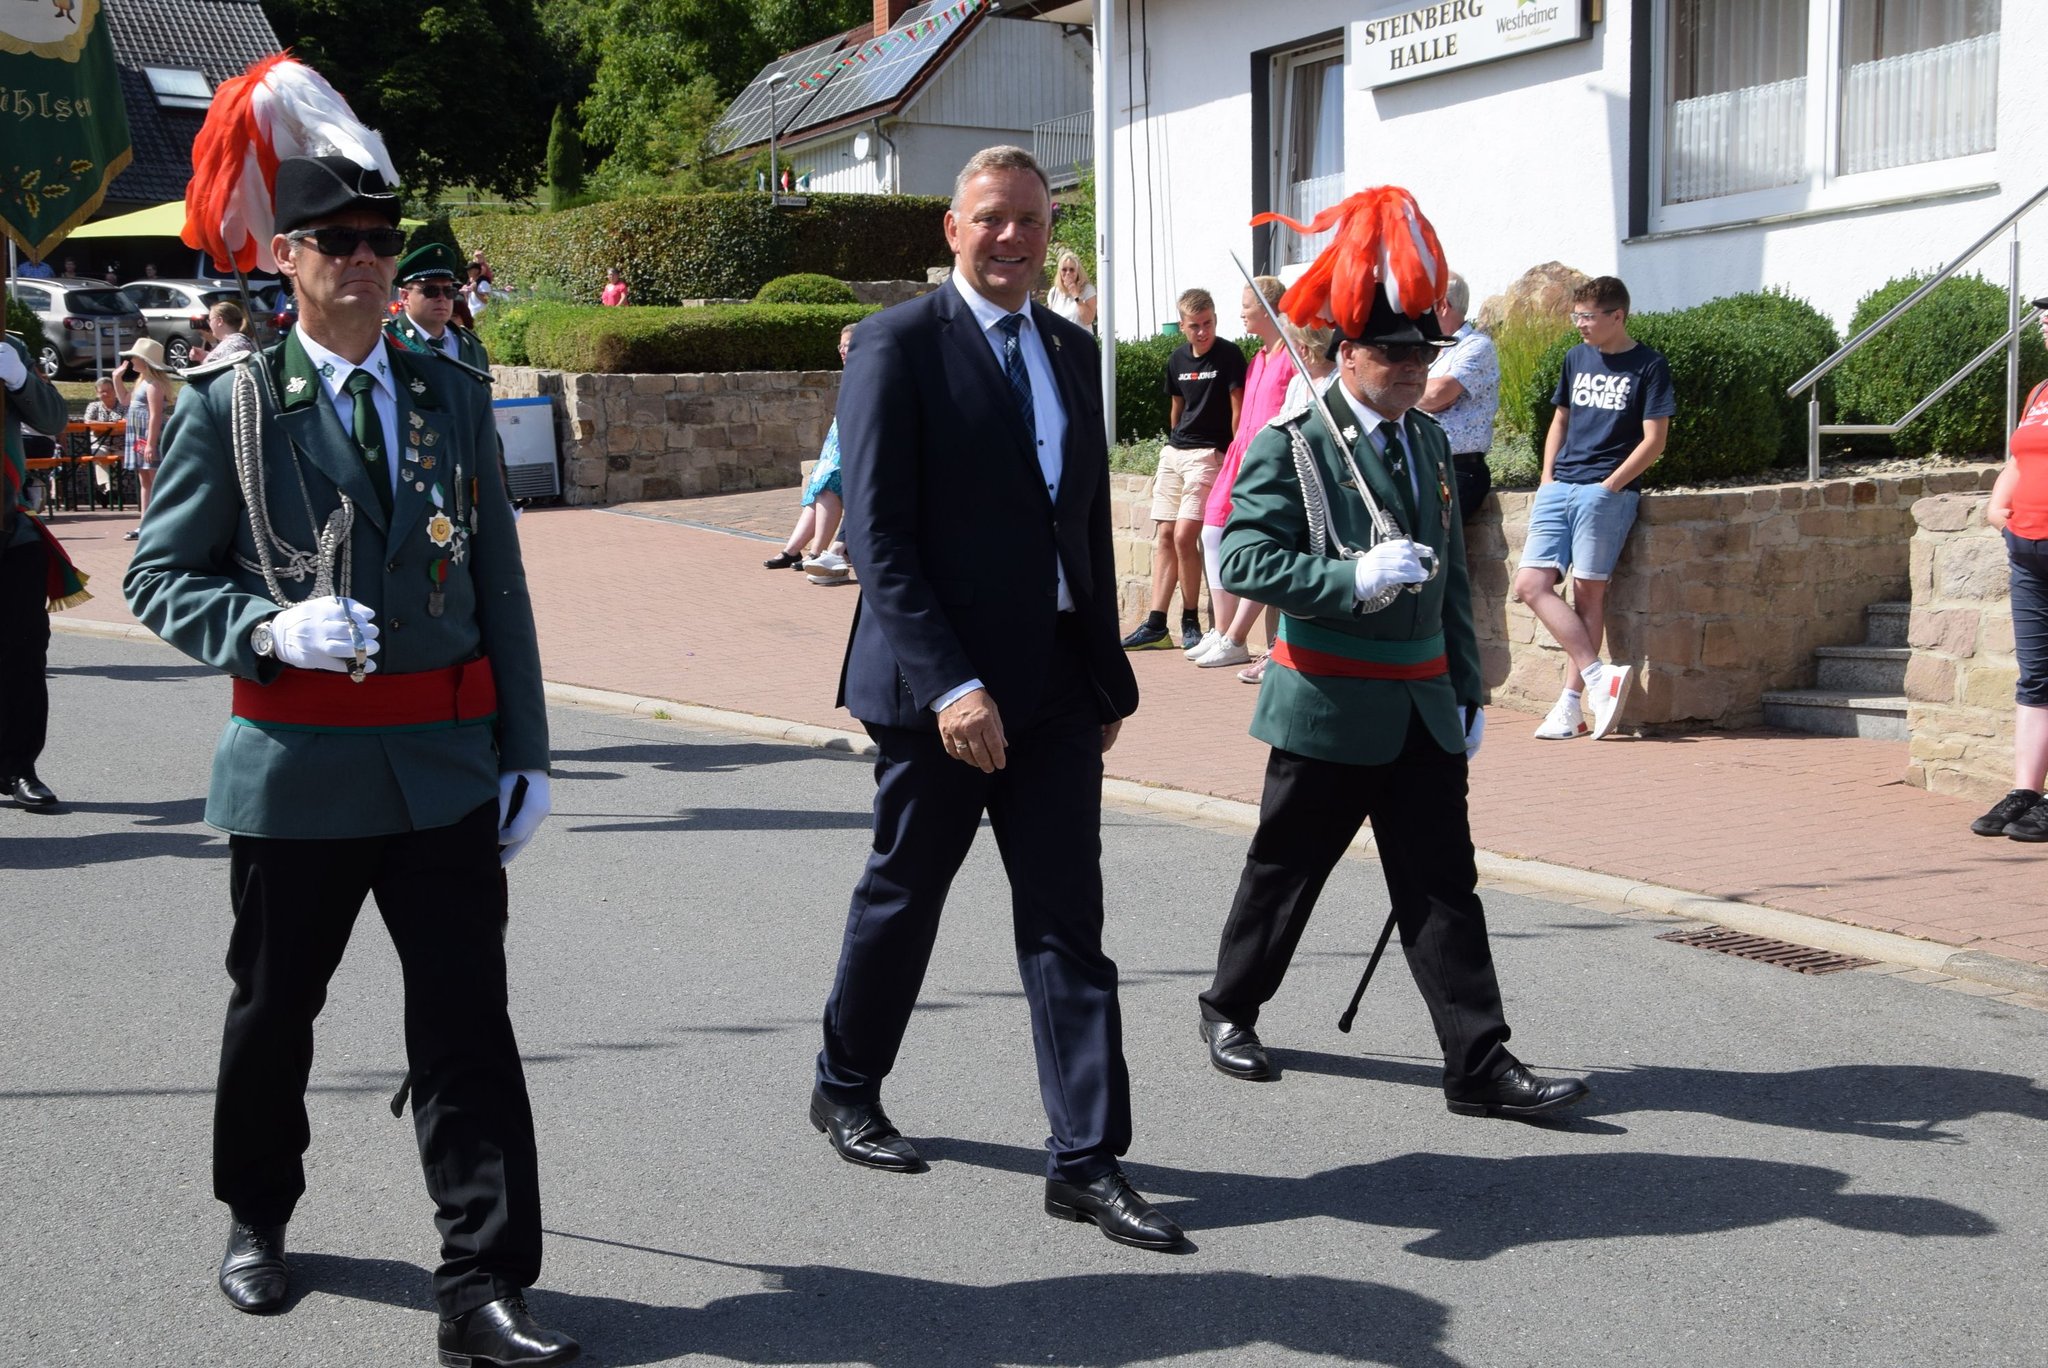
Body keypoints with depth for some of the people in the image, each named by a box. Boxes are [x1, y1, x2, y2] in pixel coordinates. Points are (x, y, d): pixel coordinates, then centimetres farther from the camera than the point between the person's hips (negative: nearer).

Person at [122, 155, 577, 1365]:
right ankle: (257, 1220, 40)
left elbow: (499, 584, 9)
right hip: (297, 765, -1)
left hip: (447, 764, 2)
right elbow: (162, 578, 2)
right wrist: (269, 629, -18)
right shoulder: (229, 405, 0)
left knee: (469, 1026, -4)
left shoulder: (454, 397, 8)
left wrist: (526, 752, 6)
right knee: (274, 1013, 15)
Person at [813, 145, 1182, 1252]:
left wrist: (1109, 674, 14)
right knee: (902, 896, 12)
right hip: (940, 687, -5)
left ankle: (1086, 1159, 9)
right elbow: (877, 535, -14)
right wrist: (950, 685, -21)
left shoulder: (1070, 347, 13)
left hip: (1056, 686, 5)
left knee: (1067, 922, 3)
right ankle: (846, 1089, 35)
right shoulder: (899, 344, -8)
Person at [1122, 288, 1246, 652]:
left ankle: (1191, 622, 0)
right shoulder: (1177, 359, 10)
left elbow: (1238, 409, -7)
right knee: (1164, 537, 3)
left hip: (1208, 454, -7)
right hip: (1173, 453, 7)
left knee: (1184, 536, -14)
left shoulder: (1229, 355, -8)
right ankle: (1156, 625, 5)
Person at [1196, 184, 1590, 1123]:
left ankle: (1481, 1065, 5)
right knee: (1284, 870, 9)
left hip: (1423, 712, 5)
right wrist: (1354, 578, -27)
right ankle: (1230, 1009, 31)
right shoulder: (1290, 446, -8)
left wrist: (1467, 691, 16)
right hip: (1327, 710, -5)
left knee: (1444, 886, 3)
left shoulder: (1430, 443, 13)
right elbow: (1242, 559, -18)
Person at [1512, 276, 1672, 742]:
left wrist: (1609, 485, -11)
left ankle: (1572, 704, -3)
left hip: (1607, 491, -6)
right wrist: (1547, 478, 13)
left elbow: (1654, 440, -4)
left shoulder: (1648, 366, 0)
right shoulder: (1575, 359, 16)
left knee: (1587, 591, -6)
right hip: (1559, 489, 6)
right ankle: (1599, 676, -10)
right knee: (1531, 584, -8)